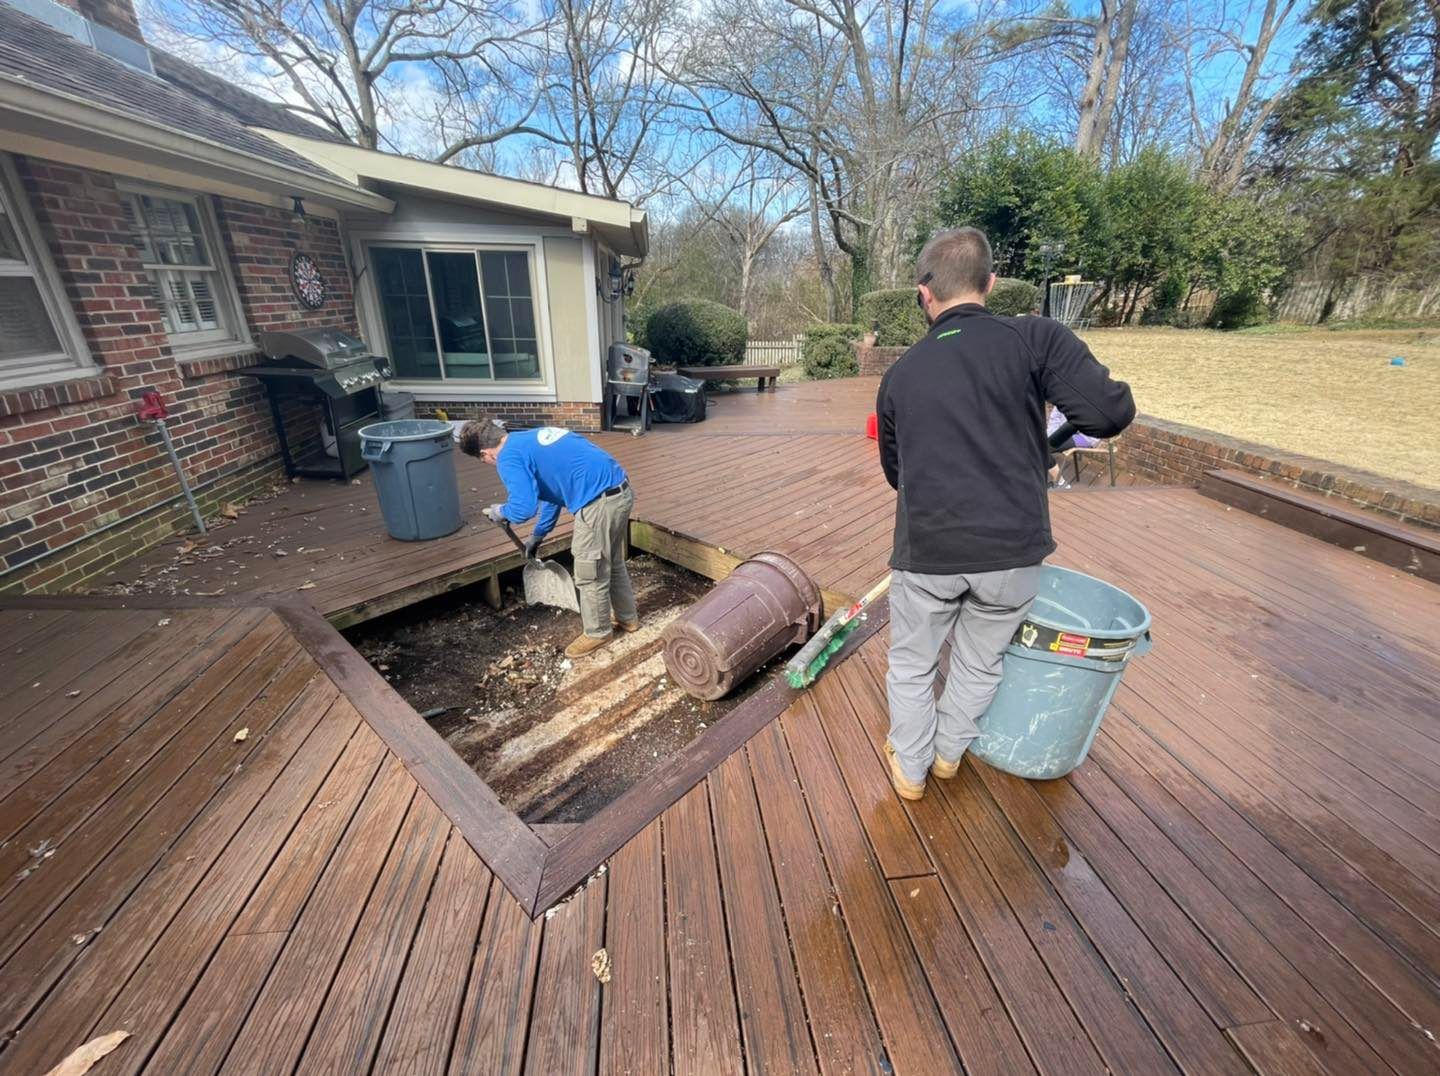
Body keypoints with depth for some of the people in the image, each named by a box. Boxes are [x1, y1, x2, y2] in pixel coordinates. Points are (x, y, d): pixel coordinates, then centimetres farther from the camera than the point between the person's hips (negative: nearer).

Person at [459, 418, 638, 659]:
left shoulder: (509, 457, -7)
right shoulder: (531, 440, 22)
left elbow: (524, 508, -20)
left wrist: (500, 512, 4)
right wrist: (538, 535, 34)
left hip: (599, 502, -10)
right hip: (620, 490, 10)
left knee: (590, 575, 10)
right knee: (612, 562, 26)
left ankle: (598, 632, 29)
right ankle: (627, 617, 43)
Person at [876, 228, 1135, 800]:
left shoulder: (900, 373, 4)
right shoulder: (1035, 337, -4)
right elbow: (1110, 411, -13)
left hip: (927, 552, 0)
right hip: (1011, 551, 0)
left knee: (911, 666, 21)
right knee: (979, 666, 24)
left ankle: (910, 769, 40)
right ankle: (948, 753, 46)